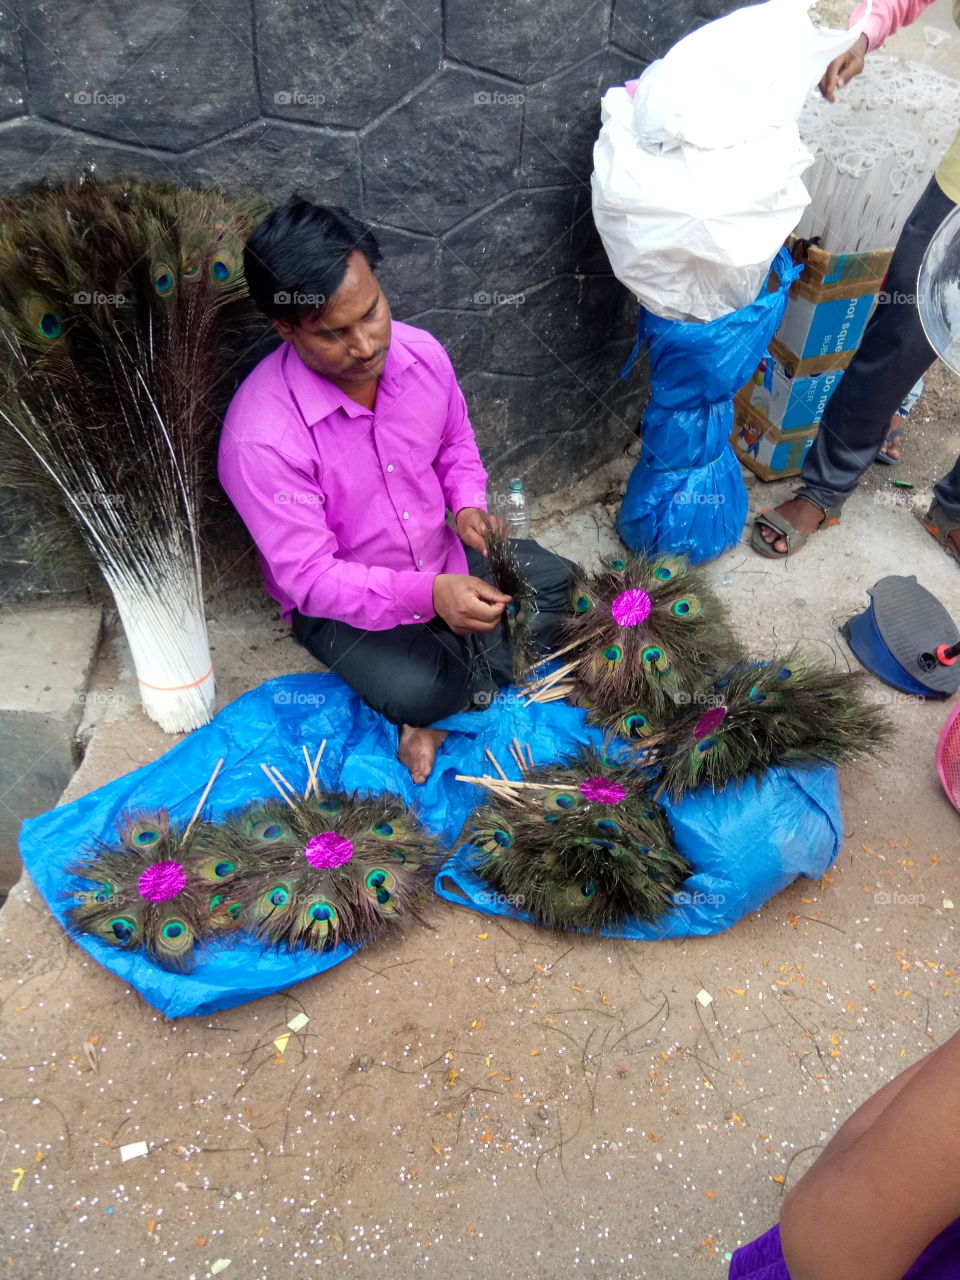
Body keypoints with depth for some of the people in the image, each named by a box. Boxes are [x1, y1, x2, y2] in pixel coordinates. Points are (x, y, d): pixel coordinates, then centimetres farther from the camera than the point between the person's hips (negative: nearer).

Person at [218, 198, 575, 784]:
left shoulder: (420, 351, -13)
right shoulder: (260, 436, -30)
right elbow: (307, 575, -29)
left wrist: (469, 505, -14)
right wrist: (427, 594, -42)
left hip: (444, 559, 6)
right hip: (339, 602, -6)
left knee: (556, 581, -2)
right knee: (416, 689, -30)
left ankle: (437, 717, -2)